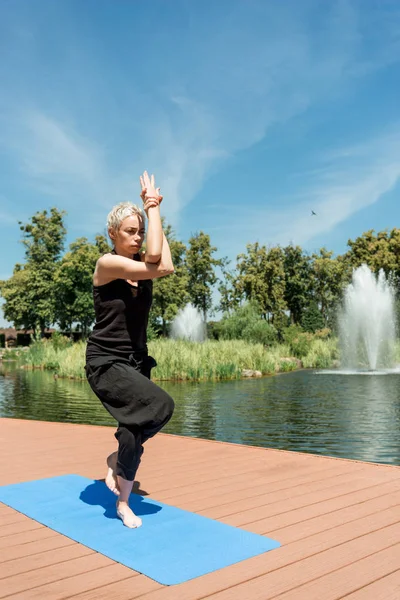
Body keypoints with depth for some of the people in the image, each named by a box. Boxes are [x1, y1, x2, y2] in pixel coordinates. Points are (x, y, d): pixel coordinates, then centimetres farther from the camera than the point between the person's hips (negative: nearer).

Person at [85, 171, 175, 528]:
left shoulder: (141, 264, 4)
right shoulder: (107, 263, -13)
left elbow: (165, 266, -20)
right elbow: (155, 266, -28)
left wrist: (153, 211, -17)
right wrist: (152, 207, -20)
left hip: (136, 362, 7)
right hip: (105, 362, -7)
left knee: (137, 428, 8)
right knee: (161, 405, -24)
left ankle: (123, 503, 31)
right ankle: (118, 462, 2)